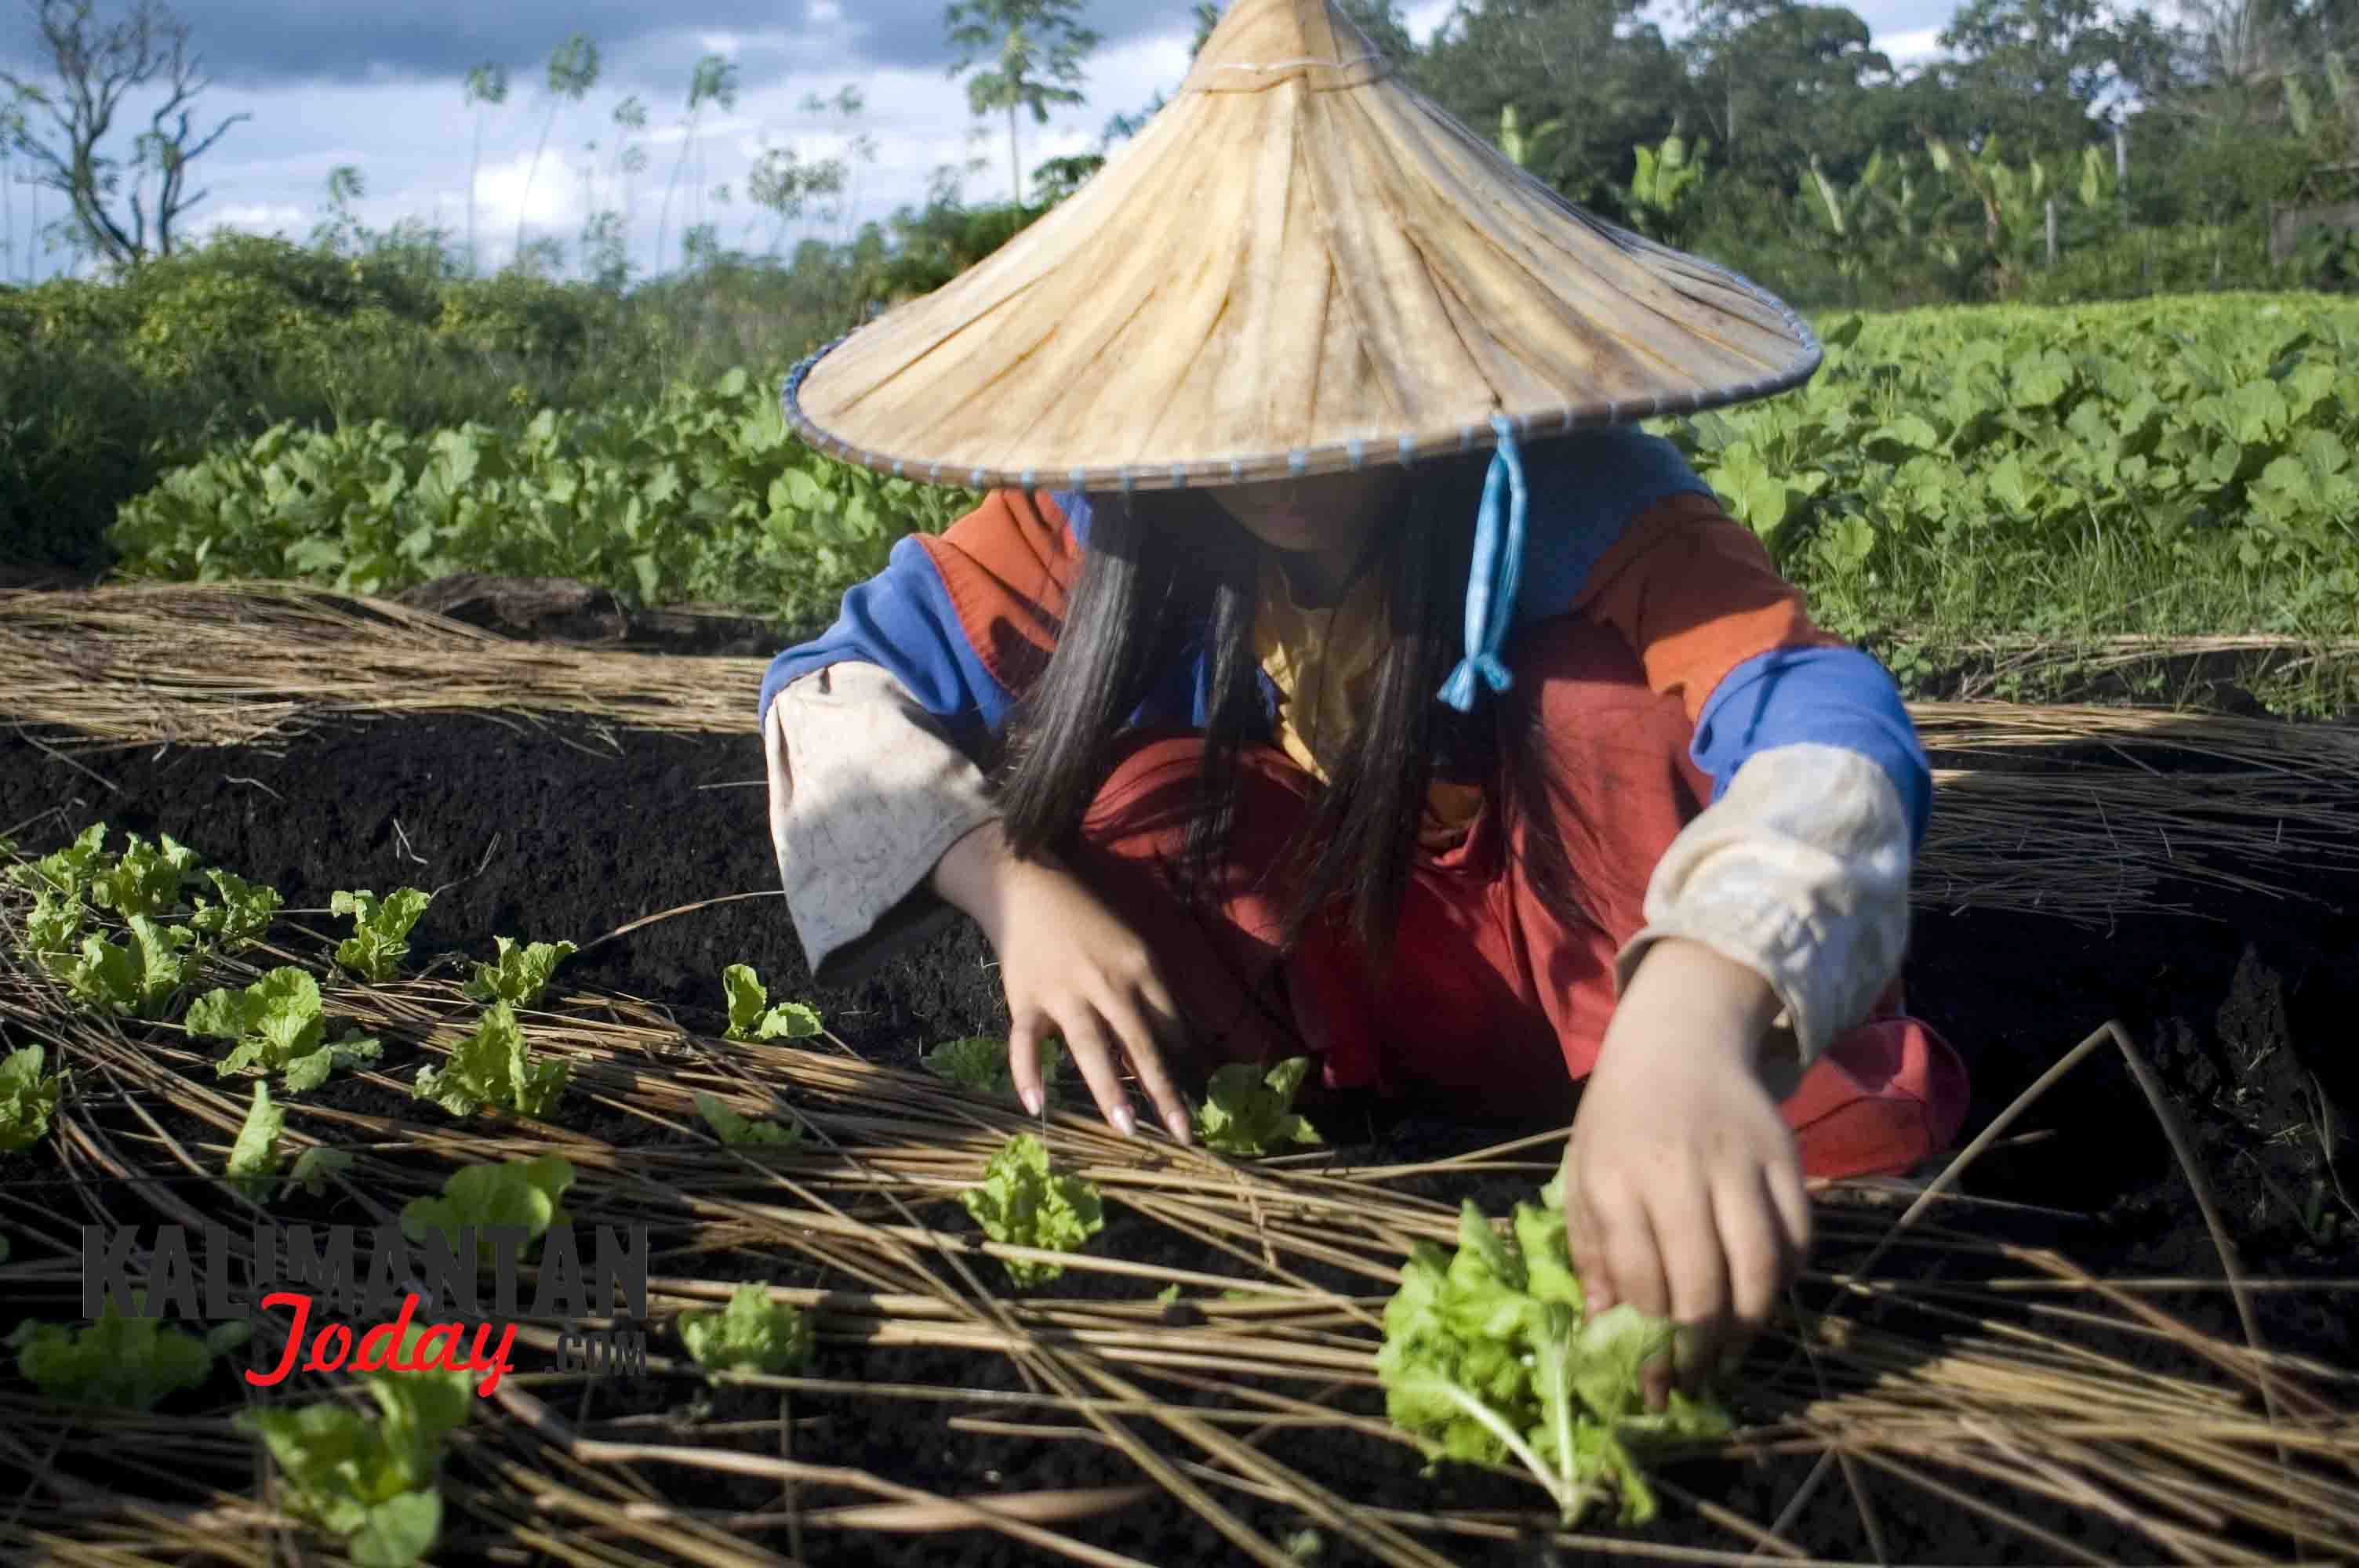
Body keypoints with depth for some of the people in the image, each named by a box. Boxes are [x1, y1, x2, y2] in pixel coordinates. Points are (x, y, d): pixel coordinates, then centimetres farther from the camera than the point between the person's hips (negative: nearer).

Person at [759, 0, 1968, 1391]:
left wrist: (1690, 1022, -68)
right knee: (1126, 797, -25)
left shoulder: (1583, 504, -29)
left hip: (1566, 964, -3)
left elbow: (1822, 728, -47)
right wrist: (1009, 876, -32)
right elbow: (842, 687, -12)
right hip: (1360, 995, 3)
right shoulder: (1115, 518, -17)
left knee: (1600, 692, -32)